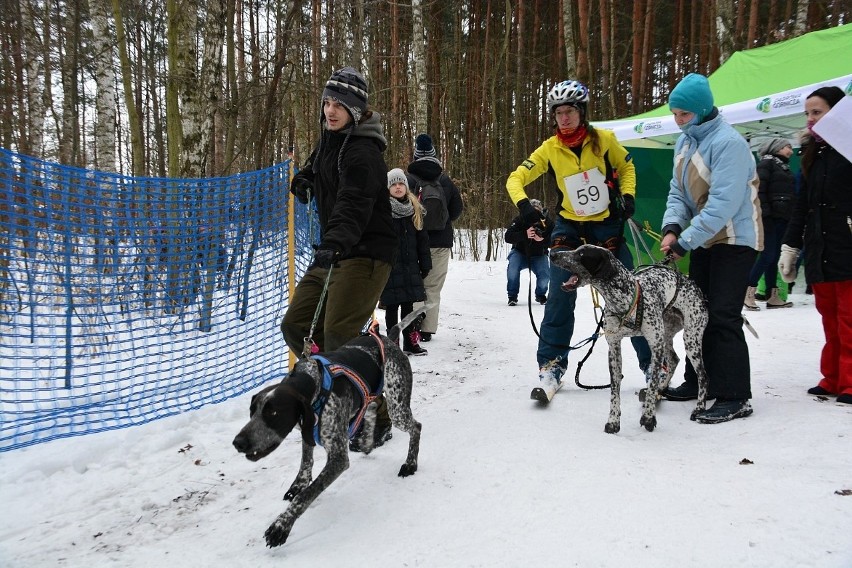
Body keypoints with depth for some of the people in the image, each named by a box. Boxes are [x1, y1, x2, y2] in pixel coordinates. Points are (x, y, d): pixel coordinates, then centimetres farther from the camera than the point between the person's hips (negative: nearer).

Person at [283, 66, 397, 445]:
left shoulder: (362, 152, -16)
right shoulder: (328, 142, 14)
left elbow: (353, 204, -32)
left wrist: (335, 241, -49)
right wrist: (304, 178, 15)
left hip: (365, 253, -10)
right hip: (333, 253, 10)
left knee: (339, 337, -18)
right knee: (296, 326, 6)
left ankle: (376, 417, -2)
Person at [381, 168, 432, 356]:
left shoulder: (415, 209, 9)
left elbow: (422, 239, 12)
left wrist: (425, 263, 10)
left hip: (410, 266, 4)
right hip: (389, 267, -4)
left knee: (408, 305, 10)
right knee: (392, 307, 4)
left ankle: (410, 342, 18)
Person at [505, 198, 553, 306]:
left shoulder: (548, 222, -14)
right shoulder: (519, 220, -18)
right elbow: (508, 237, -29)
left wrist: (543, 240, -40)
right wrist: (525, 235, -45)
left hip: (539, 256, 1)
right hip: (520, 253, -1)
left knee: (545, 275, -21)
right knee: (513, 266, -31)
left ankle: (540, 295, 13)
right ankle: (512, 296, -12)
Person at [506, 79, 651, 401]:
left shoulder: (603, 140, -9)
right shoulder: (549, 149, -8)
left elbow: (626, 167, 8)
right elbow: (515, 179, -8)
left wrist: (628, 196, -8)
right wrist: (524, 205, -27)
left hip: (607, 226, 0)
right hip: (568, 228, 1)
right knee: (560, 298, -7)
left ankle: (653, 363, 17)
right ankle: (551, 366, 3)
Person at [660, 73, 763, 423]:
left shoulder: (728, 143, -22)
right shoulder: (685, 141, 6)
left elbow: (723, 204, -28)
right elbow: (677, 191, 6)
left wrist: (685, 241, -27)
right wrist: (672, 227, -12)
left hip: (735, 240, -9)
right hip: (703, 238, 9)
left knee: (723, 316, -11)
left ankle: (735, 397, -4)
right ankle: (698, 382, 24)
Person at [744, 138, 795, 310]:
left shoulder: (785, 167, 22)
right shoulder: (767, 163, -3)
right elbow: (760, 190, -14)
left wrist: (792, 216, 16)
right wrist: (764, 213, -22)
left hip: (783, 218, 8)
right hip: (770, 217, -8)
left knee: (775, 257, 8)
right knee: (768, 255, -12)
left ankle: (773, 297, 10)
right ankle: (748, 294, -8)